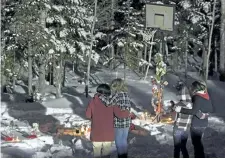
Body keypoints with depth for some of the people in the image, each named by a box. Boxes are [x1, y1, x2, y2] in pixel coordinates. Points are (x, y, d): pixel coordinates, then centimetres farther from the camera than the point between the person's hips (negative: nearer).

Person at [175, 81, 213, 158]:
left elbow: (194, 111, -30)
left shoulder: (198, 97, -21)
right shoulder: (206, 96, 4)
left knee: (197, 143, 5)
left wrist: (181, 109, -27)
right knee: (198, 141, 23)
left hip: (196, 124, -8)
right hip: (204, 124, 8)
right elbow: (210, 109, 14)